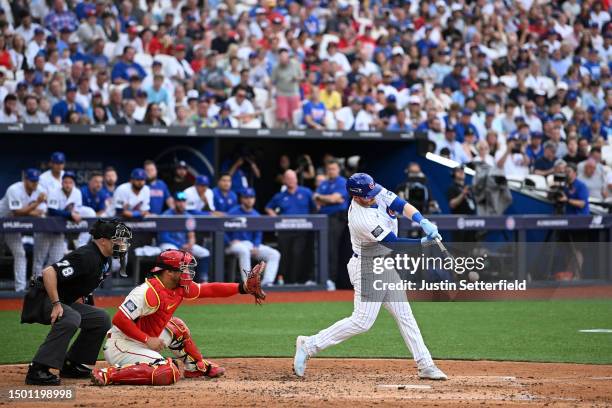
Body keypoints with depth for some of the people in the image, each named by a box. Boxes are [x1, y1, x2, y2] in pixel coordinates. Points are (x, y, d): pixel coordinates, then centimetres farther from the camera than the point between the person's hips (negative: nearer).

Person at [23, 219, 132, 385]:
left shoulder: (104, 261, 9)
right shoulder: (86, 257, -23)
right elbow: (48, 272, -32)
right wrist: (56, 305, -31)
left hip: (66, 302, 10)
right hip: (42, 298, -10)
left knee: (101, 318, 9)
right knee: (71, 318, -36)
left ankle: (71, 365, 13)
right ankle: (37, 371, -34)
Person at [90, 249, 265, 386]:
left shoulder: (180, 288, 3)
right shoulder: (149, 292, -24)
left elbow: (209, 290, 8)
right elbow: (119, 320, -27)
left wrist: (243, 287, -1)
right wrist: (148, 340, -26)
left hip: (143, 341, 10)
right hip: (121, 346, -10)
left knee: (175, 327, 19)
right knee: (168, 374, -25)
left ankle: (198, 366, 34)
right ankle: (107, 374, -24)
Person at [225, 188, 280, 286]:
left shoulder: (256, 215, 11)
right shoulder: (233, 213, -5)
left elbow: (258, 234, 12)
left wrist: (256, 247, -6)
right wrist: (231, 241, -21)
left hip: (252, 245, 6)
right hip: (235, 244, -6)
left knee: (275, 254, -9)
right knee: (244, 250, -41)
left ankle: (267, 282, -25)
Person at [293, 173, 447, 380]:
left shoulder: (377, 192, -7)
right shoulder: (361, 220, -29)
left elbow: (402, 205, -7)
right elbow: (393, 244, -22)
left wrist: (424, 222, -22)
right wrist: (423, 243, -16)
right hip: (368, 268, -9)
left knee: (405, 315, 8)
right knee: (362, 321, -11)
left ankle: (425, 365, 11)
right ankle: (309, 345, -2)